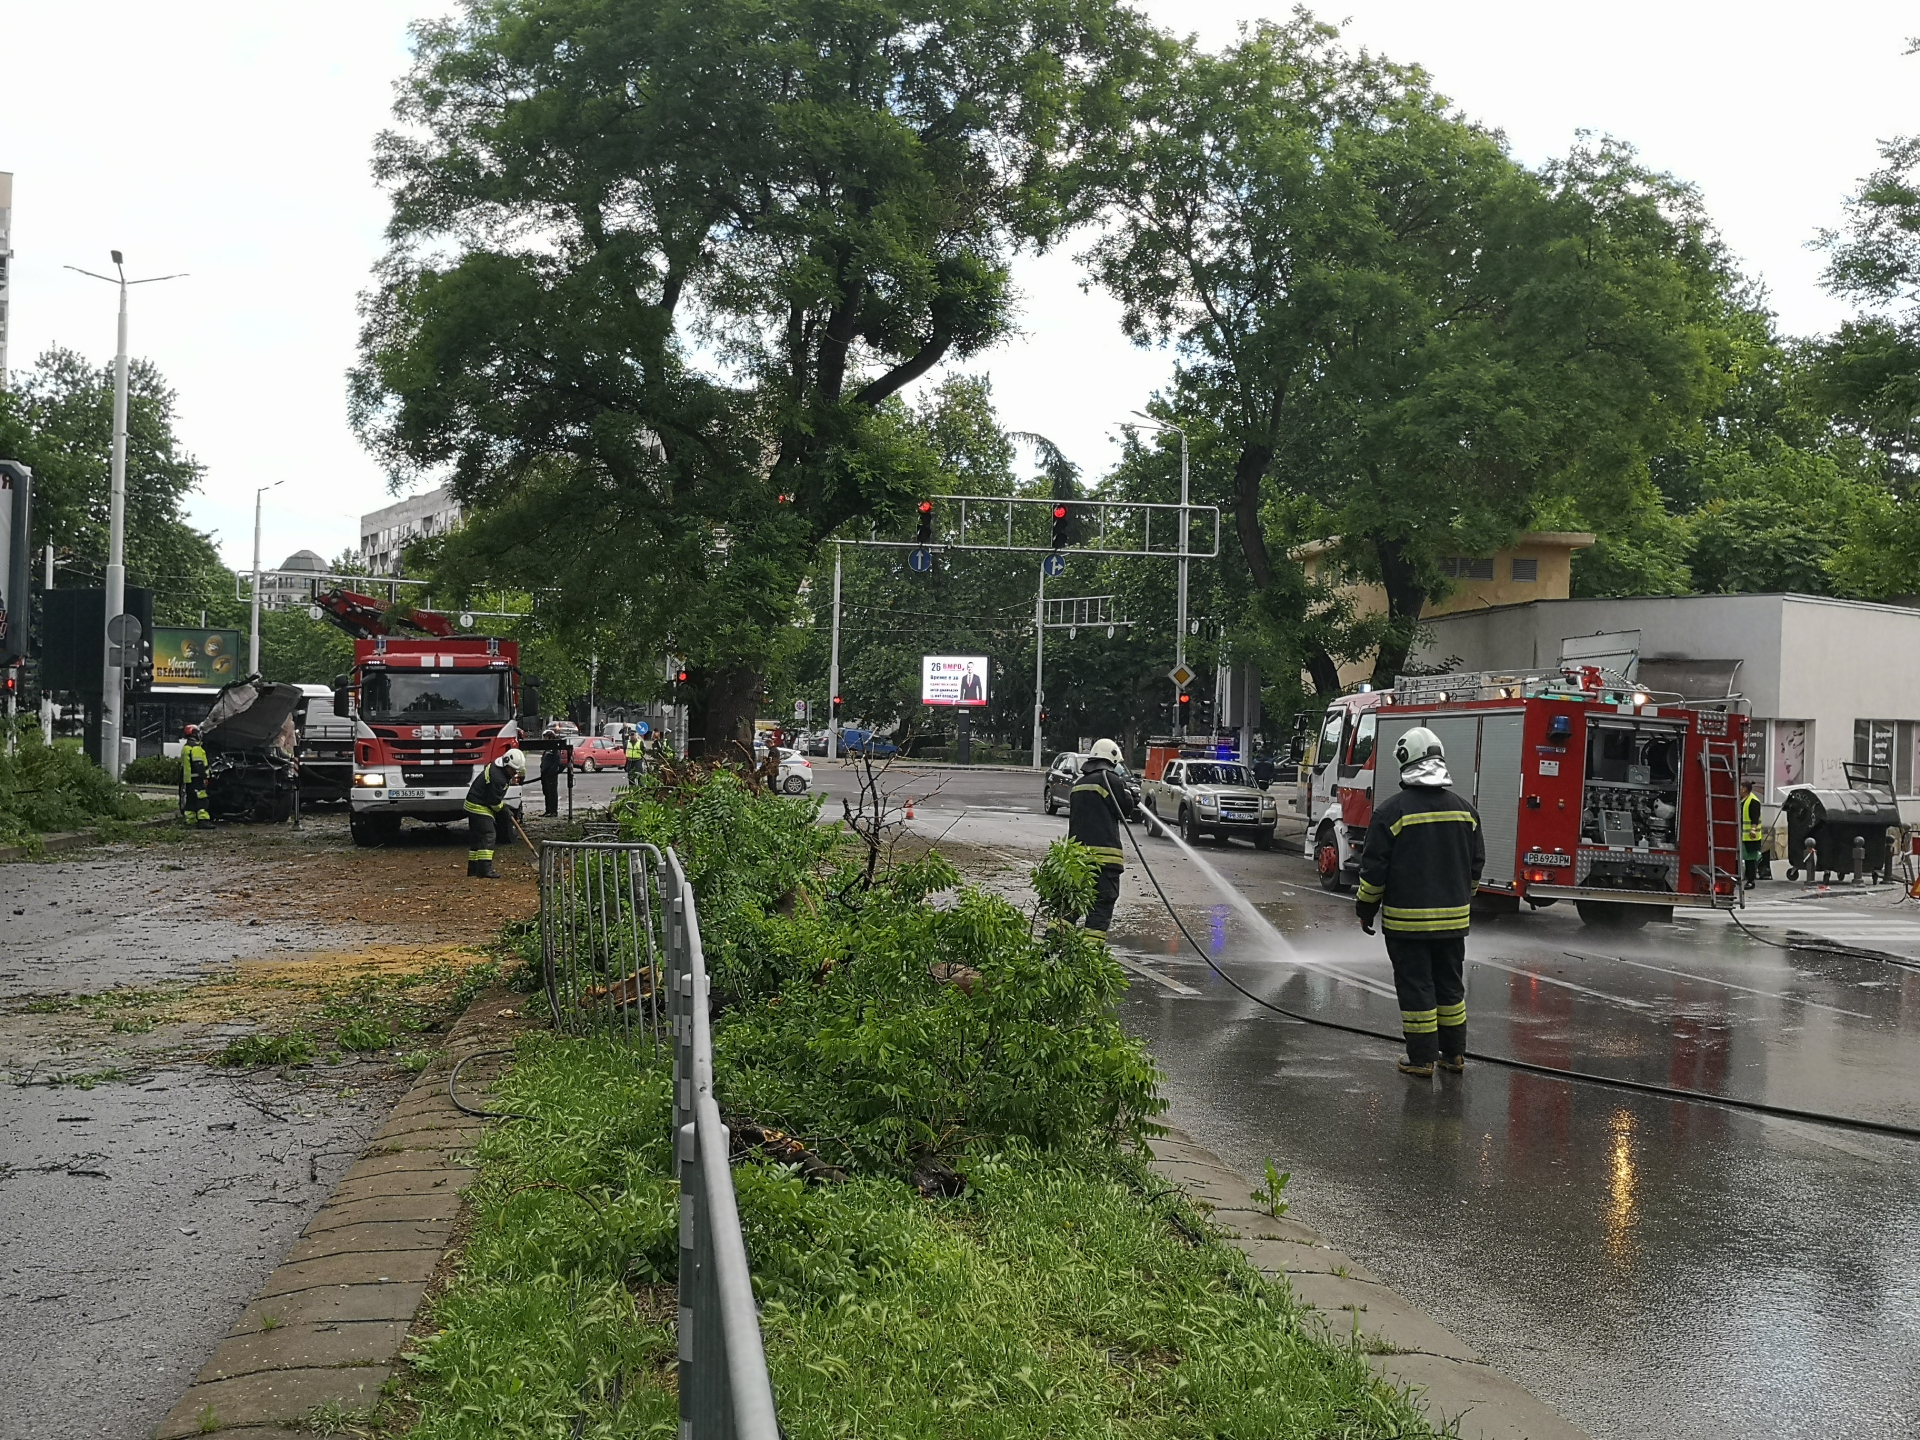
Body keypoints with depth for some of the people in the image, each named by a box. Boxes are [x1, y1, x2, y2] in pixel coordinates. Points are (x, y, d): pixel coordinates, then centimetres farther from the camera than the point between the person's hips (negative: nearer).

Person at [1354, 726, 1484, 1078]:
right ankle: (1454, 1053, 22)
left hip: (1407, 920, -5)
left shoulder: (1391, 811, -13)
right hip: (1453, 918, 5)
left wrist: (1366, 909, 2)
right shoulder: (1465, 811, 3)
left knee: (1415, 986, 2)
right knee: (1450, 984, 15)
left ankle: (1421, 1058, 6)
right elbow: (1476, 864, 11)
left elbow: (1374, 869, -10)